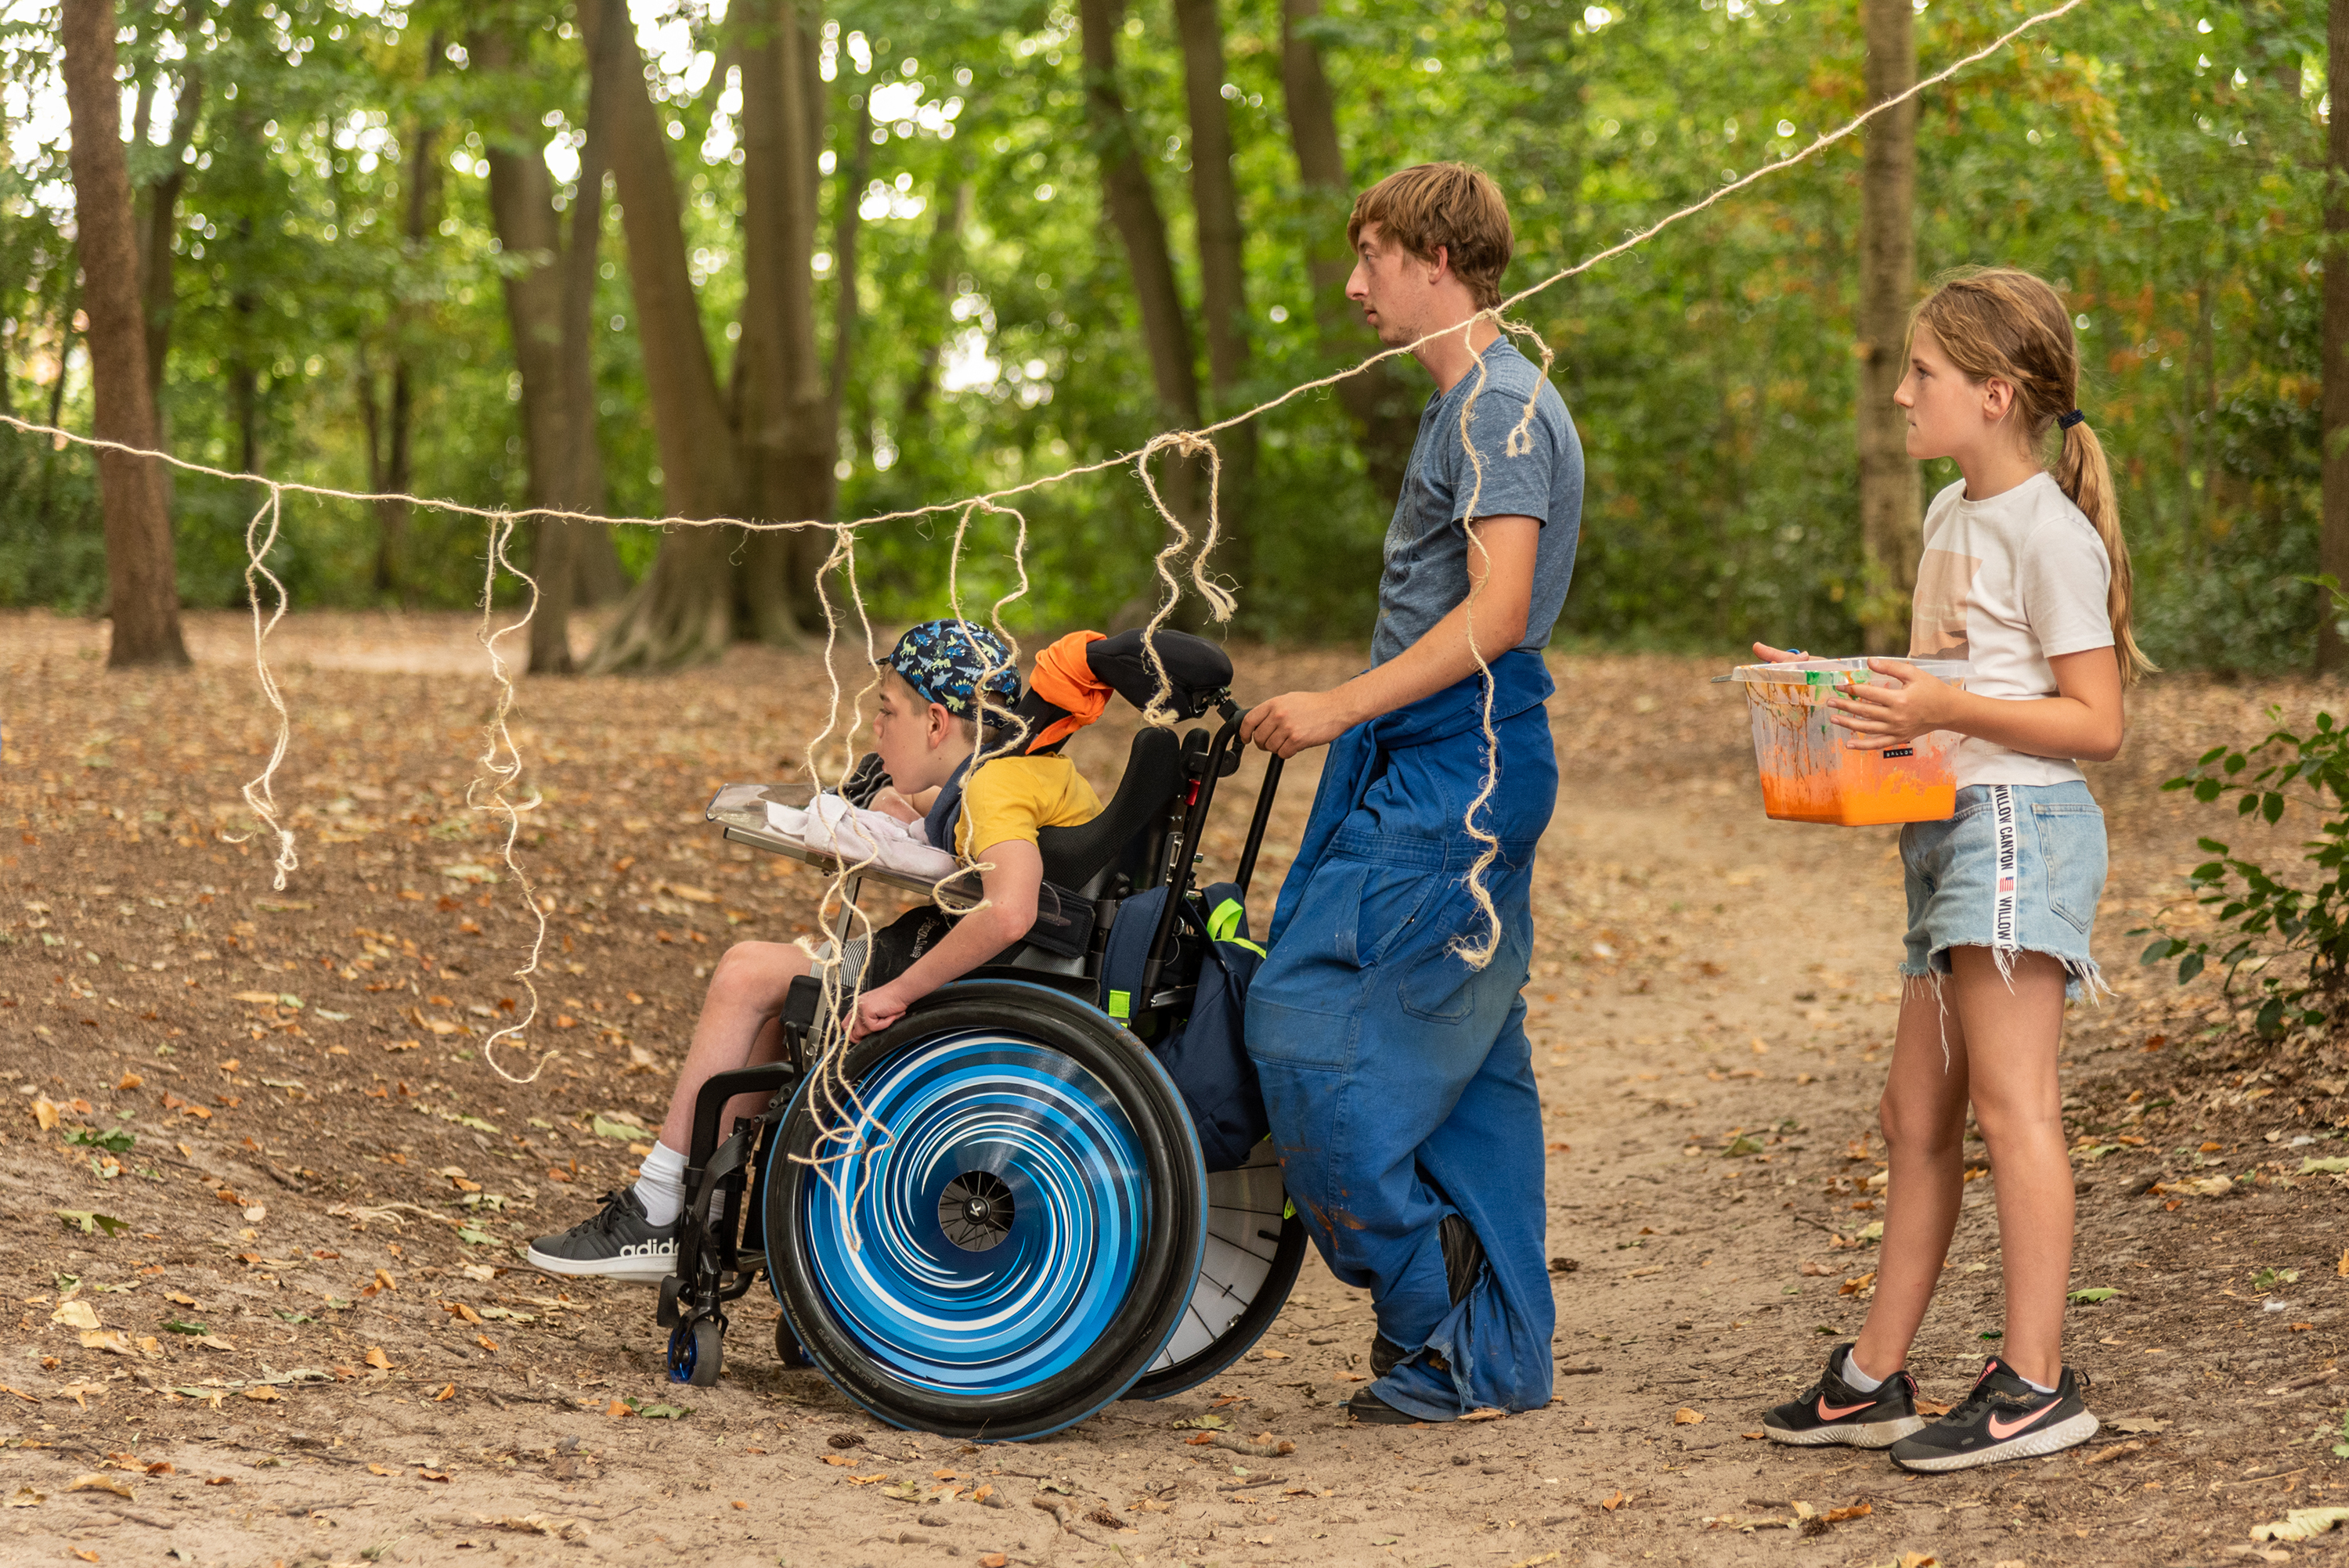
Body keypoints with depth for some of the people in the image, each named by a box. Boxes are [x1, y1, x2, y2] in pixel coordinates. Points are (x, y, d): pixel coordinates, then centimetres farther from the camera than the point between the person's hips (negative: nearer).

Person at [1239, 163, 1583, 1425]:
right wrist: (1352, 719, 21)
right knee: (1468, 1063, 10)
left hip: (1451, 783, -10)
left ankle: (1430, 1297, -2)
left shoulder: (1499, 406, -14)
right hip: (1451, 779, 10)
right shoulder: (1475, 403, 18)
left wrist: (1340, 707, -23)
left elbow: (1498, 612, -23)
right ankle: (1491, 1356, 14)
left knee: (1308, 1021, -10)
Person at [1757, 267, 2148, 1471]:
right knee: (1918, 1112, 11)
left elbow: (2096, 723, -15)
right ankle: (1874, 1379, 16)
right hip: (1949, 829, 10)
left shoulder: (2047, 533, -11)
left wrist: (1943, 710, -22)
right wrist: (1856, 693, 12)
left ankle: (2036, 1380, -7)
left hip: (2019, 823, -10)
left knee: (2010, 1102, -10)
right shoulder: (1950, 515, 17)